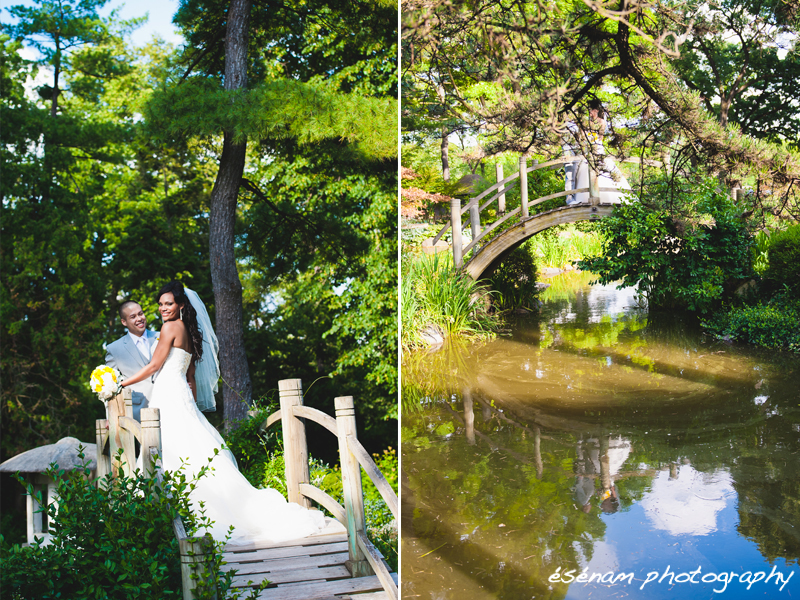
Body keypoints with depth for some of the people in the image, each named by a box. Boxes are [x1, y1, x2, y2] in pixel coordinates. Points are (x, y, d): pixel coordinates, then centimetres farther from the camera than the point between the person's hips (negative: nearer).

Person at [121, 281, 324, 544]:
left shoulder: (171, 327, -6)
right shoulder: (188, 332, 20)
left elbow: (154, 366, -6)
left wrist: (121, 383, 3)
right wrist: (191, 408, 21)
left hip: (169, 397, -9)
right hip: (182, 396, 9)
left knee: (175, 457, -10)